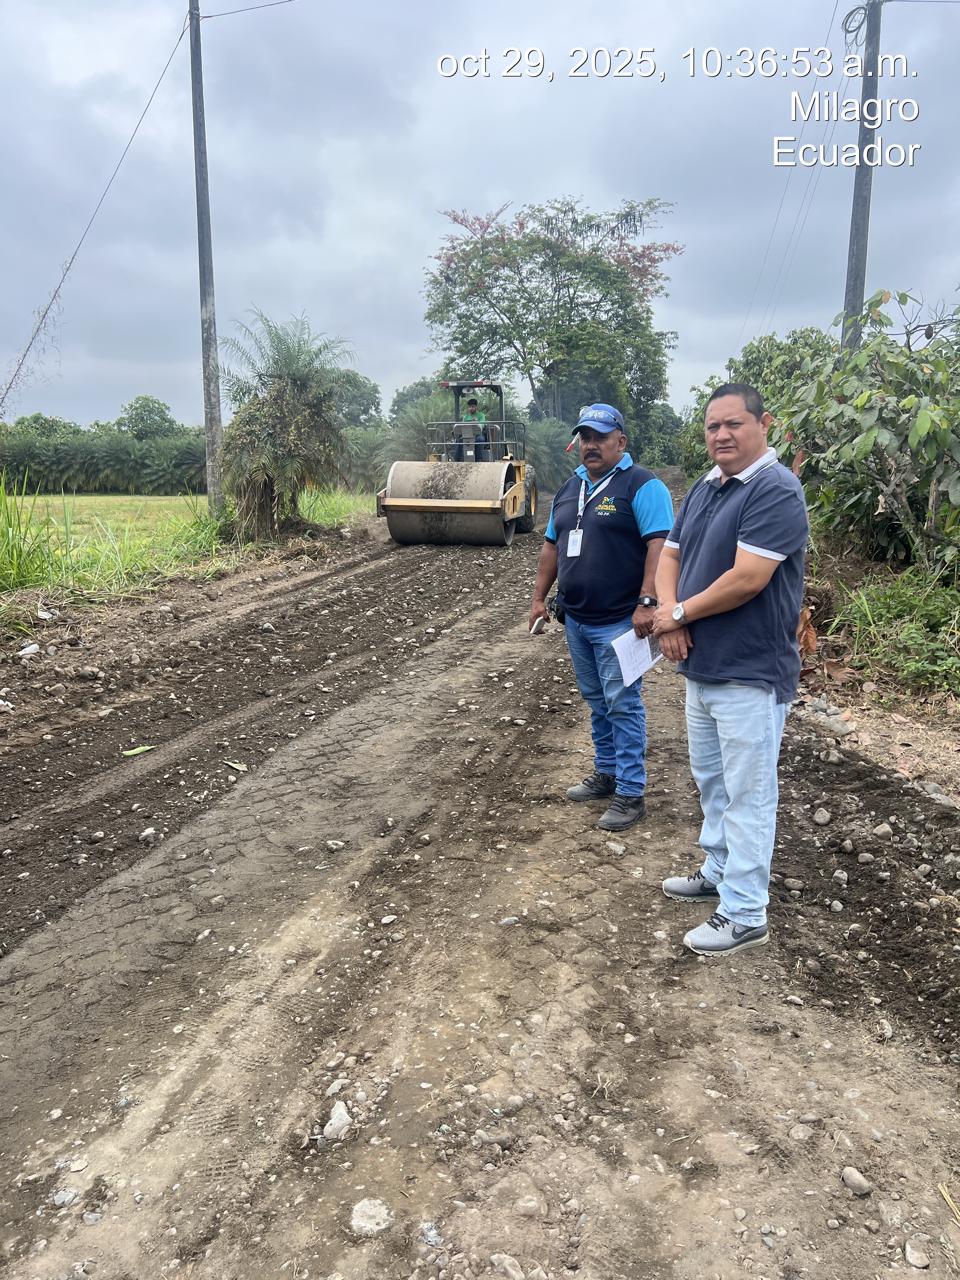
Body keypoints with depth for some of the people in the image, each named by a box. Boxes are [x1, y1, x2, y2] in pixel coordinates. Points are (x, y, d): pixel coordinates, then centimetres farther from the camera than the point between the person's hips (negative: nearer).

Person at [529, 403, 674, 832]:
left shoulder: (642, 486, -10)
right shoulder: (569, 487, 14)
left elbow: (659, 544, -19)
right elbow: (551, 545, 19)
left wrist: (646, 603, -27)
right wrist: (539, 597, 15)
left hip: (618, 621, -7)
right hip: (576, 619, 8)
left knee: (622, 706, -2)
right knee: (596, 702, 17)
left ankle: (630, 793, 6)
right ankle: (606, 773, 30)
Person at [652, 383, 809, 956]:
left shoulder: (776, 490, -17)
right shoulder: (703, 489, 11)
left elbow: (746, 580, -24)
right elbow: (671, 555, 12)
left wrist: (678, 613, -11)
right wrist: (670, 614, -8)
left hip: (751, 674, -9)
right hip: (703, 667, 9)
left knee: (747, 794, 1)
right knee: (710, 780, 21)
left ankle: (745, 914, 13)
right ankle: (720, 871, 39)